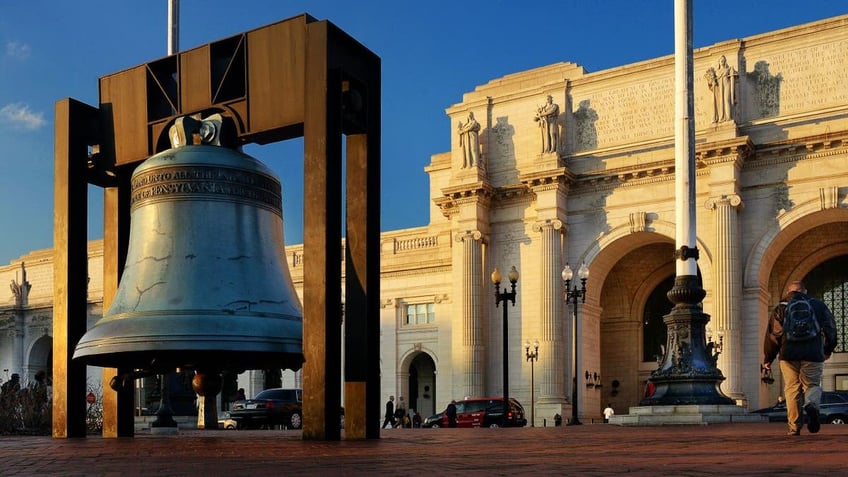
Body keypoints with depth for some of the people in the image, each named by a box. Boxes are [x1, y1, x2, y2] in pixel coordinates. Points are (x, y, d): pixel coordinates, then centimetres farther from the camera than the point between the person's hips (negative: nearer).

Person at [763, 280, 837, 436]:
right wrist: (828, 350, 26)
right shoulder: (818, 305, 10)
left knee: (792, 389, 7)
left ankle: (794, 427, 2)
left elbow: (773, 335, 2)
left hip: (789, 355, 0)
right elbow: (830, 328, 11)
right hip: (813, 354, 0)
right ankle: (812, 405, -25)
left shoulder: (780, 309, 8)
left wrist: (768, 359, 8)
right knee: (812, 385, 9)